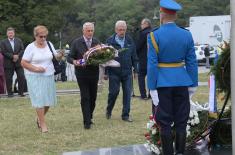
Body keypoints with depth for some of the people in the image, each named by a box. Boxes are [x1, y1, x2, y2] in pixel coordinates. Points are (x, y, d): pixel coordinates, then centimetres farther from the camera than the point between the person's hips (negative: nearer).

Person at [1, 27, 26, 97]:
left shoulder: (19, 41, 10)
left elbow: (22, 50, 3)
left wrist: (17, 56, -14)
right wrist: (12, 56, -16)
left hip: (18, 63, 2)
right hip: (8, 64, -2)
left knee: (21, 77, -3)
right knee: (8, 79, 0)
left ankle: (21, 92, 7)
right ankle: (10, 93, 10)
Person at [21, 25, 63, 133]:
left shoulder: (49, 44, 6)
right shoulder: (31, 47, -7)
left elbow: (55, 56, 13)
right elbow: (23, 63, -7)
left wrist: (60, 55, -9)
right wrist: (36, 68, -18)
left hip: (49, 76, 5)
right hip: (35, 77, -5)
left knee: (48, 100, 7)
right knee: (40, 100, -7)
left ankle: (39, 118, 30)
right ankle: (43, 124, 0)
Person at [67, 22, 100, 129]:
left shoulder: (97, 42, 9)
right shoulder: (76, 43, 0)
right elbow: (69, 57, 1)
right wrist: (74, 62, -20)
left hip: (94, 73, 3)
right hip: (82, 73, -3)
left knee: (93, 97, 9)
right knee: (85, 98, -7)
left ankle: (89, 117, 28)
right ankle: (87, 122, -5)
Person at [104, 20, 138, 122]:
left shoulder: (129, 41, 7)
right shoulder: (110, 41, -2)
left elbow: (134, 57, 11)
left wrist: (135, 70, 8)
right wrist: (106, 72, -3)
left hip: (127, 72, 2)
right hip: (114, 72, -2)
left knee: (127, 93, 0)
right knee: (114, 92, -1)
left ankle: (125, 115, 7)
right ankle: (109, 110, 24)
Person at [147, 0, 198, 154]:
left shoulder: (154, 36, -8)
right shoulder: (186, 35, 1)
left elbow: (152, 64, -11)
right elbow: (192, 62, 3)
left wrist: (152, 88, -8)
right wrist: (192, 84, 10)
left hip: (163, 83, -3)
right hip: (182, 82, 3)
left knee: (165, 122, 4)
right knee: (181, 122, 9)